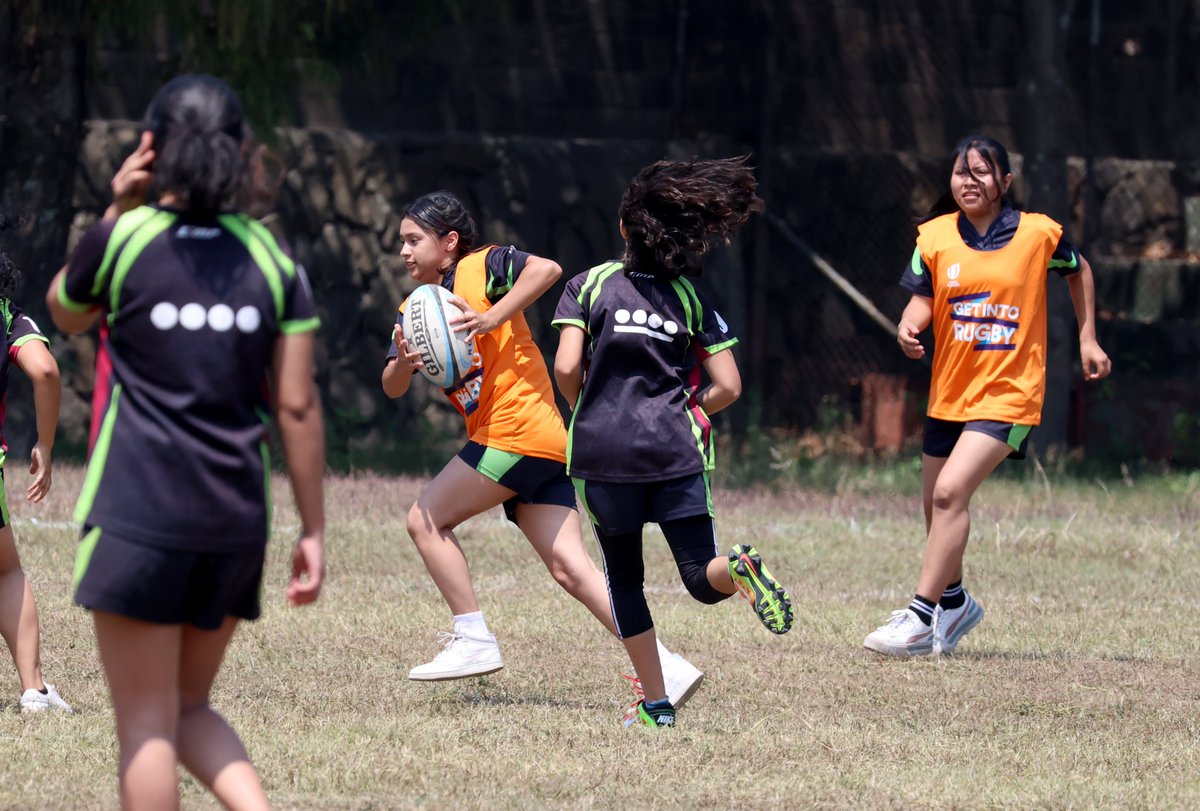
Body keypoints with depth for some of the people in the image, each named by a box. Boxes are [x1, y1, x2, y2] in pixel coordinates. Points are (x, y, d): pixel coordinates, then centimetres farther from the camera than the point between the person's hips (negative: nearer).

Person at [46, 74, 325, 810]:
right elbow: (298, 405, 3)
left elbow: (65, 313, 18)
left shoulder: (124, 240, -4)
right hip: (237, 518, 4)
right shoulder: (271, 257, 4)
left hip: (137, 514, -4)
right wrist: (314, 531, 7)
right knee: (190, 711, 18)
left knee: (147, 726, 2)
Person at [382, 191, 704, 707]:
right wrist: (402, 364, -13)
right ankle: (666, 668, -7)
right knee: (569, 568, -1)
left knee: (425, 520, -4)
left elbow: (546, 269, -20)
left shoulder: (481, 267, -3)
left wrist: (491, 319, -24)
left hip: (519, 430, -8)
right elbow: (392, 388, 9)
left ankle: (474, 640, -1)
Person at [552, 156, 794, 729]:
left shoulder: (589, 285, 2)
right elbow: (727, 387, 2)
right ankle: (740, 568, -35)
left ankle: (655, 702, 11)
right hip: (675, 450, 1)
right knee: (704, 578, 1)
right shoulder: (690, 299, 7)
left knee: (623, 577, 15)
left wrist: (584, 411, 12)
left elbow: (566, 369, -8)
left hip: (601, 451, -1)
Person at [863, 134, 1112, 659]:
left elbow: (1078, 270, 14)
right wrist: (909, 327, -24)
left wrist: (1087, 339, 12)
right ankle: (955, 601, 40)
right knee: (936, 502, 15)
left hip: (1008, 393, -5)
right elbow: (922, 299, -2)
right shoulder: (935, 237, 0)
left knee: (951, 492, -20)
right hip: (950, 392, 5)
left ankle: (922, 617, -19)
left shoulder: (1038, 233, -5)